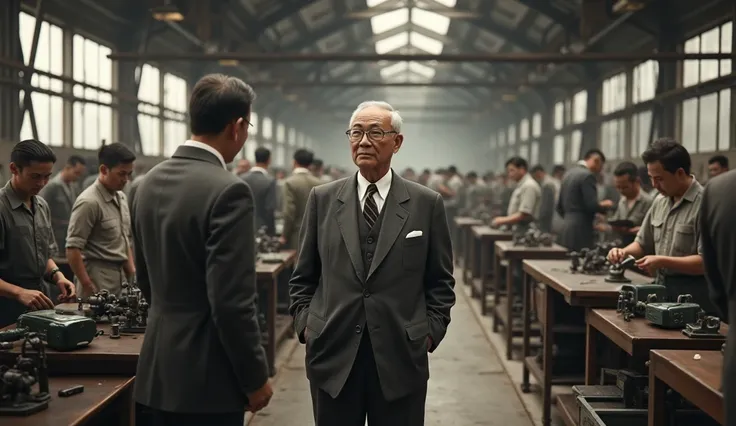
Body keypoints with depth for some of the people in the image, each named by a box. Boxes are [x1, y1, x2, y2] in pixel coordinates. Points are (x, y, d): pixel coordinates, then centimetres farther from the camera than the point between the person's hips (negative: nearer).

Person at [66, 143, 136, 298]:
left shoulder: (122, 198, 11)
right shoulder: (89, 202, -14)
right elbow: (72, 249, -17)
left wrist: (131, 270, 12)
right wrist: (88, 287, -17)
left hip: (121, 278, 8)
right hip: (98, 280, -8)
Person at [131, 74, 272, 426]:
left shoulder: (150, 181, 6)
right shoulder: (228, 191, -19)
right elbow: (232, 302, -22)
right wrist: (255, 378, -10)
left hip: (155, 373, 8)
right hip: (205, 381, -7)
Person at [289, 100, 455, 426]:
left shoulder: (427, 204, 2)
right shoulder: (322, 199, 5)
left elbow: (441, 281, 7)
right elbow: (303, 276, 11)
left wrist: (431, 330, -3)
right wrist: (304, 322, 0)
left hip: (401, 357, -1)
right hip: (333, 356, 1)